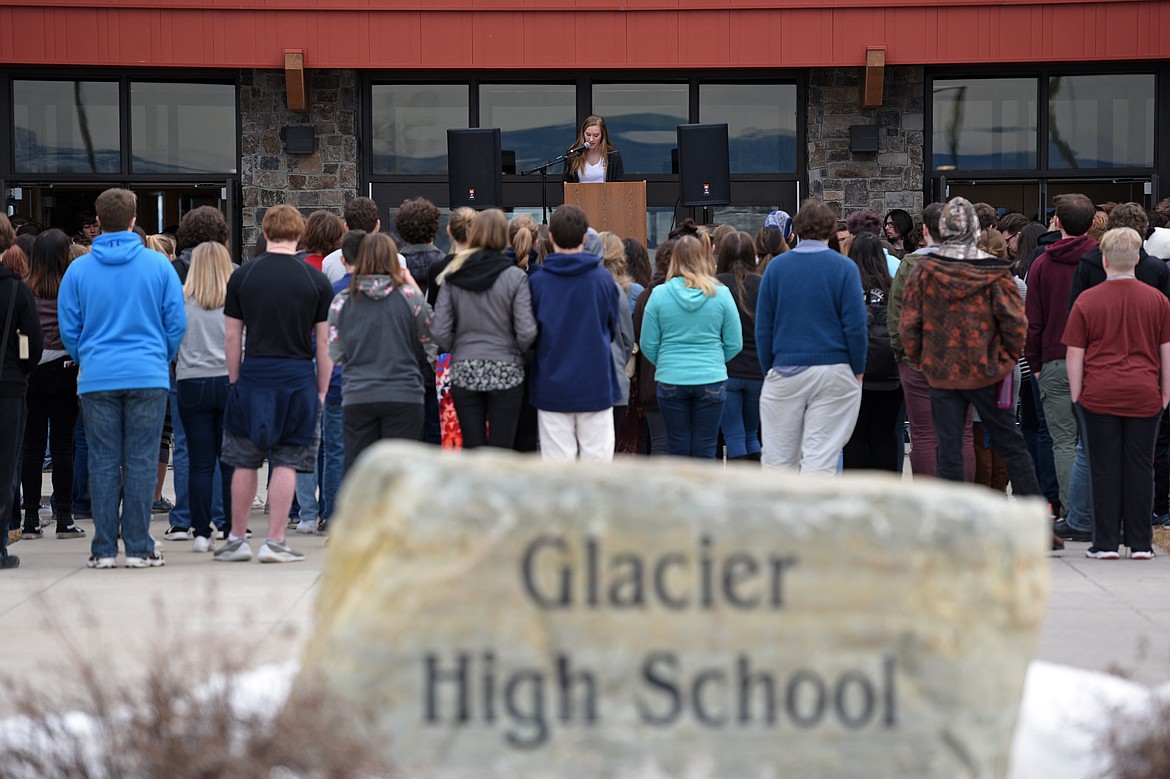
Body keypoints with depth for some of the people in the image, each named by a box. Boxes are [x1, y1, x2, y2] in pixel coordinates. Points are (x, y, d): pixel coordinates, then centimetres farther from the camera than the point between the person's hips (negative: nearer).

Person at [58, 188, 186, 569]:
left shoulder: (79, 269, 1)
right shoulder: (158, 265, -1)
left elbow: (68, 329, 6)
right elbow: (176, 323, 1)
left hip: (97, 379, 1)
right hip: (148, 377, -1)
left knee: (103, 463, 5)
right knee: (141, 462, 2)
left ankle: (104, 548, 5)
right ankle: (138, 548, 2)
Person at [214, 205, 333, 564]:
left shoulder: (242, 277, 2)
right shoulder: (316, 280, 0)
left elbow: (232, 337, 4)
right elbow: (325, 341, 0)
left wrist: (235, 381, 14)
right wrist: (322, 390, 8)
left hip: (254, 374, 1)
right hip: (298, 377, -1)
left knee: (244, 463, 10)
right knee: (286, 463, 1)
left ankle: (237, 540, 16)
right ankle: (275, 542, 0)